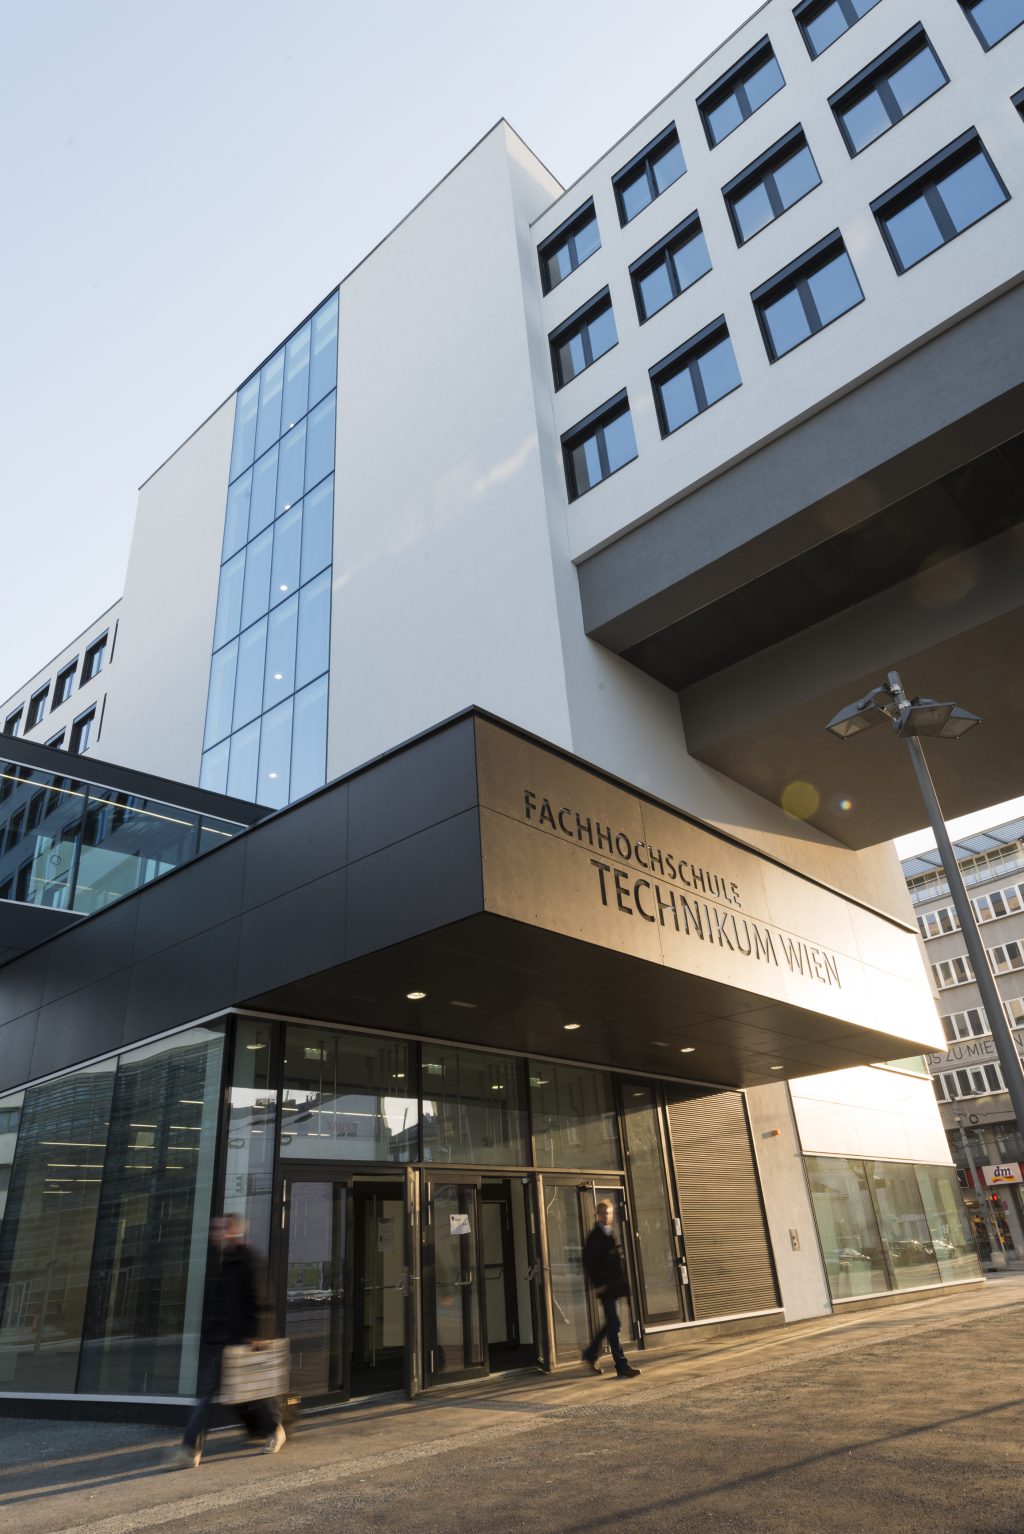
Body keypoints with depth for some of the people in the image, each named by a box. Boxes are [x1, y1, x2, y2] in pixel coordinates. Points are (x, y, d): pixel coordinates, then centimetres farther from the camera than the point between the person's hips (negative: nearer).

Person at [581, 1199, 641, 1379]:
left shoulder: (610, 1234, 14)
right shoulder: (595, 1236, -9)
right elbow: (588, 1262, -11)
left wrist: (621, 1283, 13)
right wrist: (597, 1284, -13)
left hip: (615, 1285, 8)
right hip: (605, 1286, -8)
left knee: (611, 1324, 15)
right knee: (613, 1324, -6)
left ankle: (590, 1354, 29)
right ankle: (622, 1366, -2)